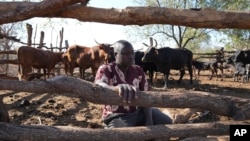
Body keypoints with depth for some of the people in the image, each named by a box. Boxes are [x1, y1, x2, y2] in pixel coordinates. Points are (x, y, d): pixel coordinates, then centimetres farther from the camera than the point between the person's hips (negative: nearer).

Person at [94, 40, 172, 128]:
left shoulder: (138, 71, 2)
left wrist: (149, 120, -14)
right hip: (117, 116, -5)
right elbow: (98, 86, -35)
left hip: (139, 112, 5)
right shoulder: (106, 69, -12)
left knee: (166, 122, -6)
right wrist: (117, 88, -59)